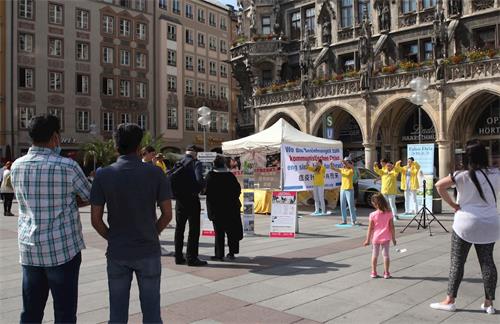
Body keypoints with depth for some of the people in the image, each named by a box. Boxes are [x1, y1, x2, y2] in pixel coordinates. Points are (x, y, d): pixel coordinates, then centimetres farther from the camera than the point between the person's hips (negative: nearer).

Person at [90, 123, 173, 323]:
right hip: (148, 251, -1)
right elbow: (167, 214, -5)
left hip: (117, 253, 1)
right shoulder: (155, 173, -7)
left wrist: (111, 238, 11)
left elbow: (96, 220, -4)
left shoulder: (103, 175, -5)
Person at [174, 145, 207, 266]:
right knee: (194, 229, 1)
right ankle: (191, 258, 1)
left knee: (179, 228, 13)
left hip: (179, 199, 6)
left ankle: (178, 257, 19)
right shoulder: (196, 163, -9)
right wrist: (202, 187, -3)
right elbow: (199, 179, -23)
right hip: (192, 198, -6)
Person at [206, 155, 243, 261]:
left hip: (216, 207, -2)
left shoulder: (210, 176, -9)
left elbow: (206, 190, -10)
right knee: (231, 230, 13)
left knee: (219, 231, 3)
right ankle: (232, 253, 18)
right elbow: (238, 190, 1)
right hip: (231, 208, 2)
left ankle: (219, 254, 4)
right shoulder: (230, 175, -2)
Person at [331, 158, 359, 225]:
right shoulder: (342, 170, 10)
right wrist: (331, 163, -14)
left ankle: (353, 220, 2)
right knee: (342, 205, 8)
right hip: (342, 189, 6)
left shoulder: (351, 170, -6)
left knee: (351, 205, -4)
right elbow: (333, 168, 5)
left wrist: (345, 162, -39)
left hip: (349, 189, -6)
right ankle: (344, 220, 15)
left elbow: (352, 167, -28)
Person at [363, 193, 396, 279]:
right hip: (386, 238, 1)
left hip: (375, 238, 0)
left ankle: (374, 272, 18)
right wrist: (393, 238, 5)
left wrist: (367, 240, 0)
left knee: (374, 255, 13)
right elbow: (392, 227, -6)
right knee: (386, 254, 8)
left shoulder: (373, 215, -13)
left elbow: (370, 228, -9)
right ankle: (386, 273, 11)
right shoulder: (389, 214, -9)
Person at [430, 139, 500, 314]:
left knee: (457, 262, 4)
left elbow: (439, 185, -21)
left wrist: (452, 204, -11)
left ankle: (450, 300, 10)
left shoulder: (463, 176, -12)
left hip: (466, 223, -4)